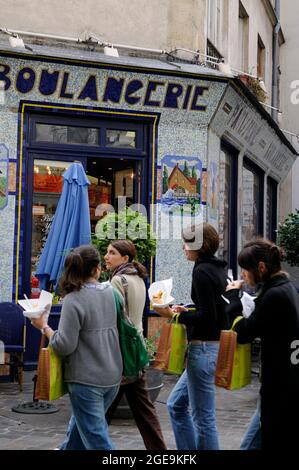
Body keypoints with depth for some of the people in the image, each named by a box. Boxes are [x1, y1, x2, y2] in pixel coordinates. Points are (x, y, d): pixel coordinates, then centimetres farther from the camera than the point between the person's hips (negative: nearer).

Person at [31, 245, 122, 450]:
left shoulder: (74, 299, -17)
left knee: (96, 438, 2)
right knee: (83, 421, 28)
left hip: (86, 379, -7)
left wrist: (44, 326, -4)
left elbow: (64, 346, -19)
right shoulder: (112, 292, 1)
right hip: (113, 376, 7)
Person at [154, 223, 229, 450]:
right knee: (176, 404, 20)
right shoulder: (218, 269, 12)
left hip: (203, 349, -10)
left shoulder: (201, 271, -16)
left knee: (203, 417, 0)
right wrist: (187, 311, 12)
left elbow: (207, 317, -20)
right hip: (216, 345, 10)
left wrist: (174, 315, -12)